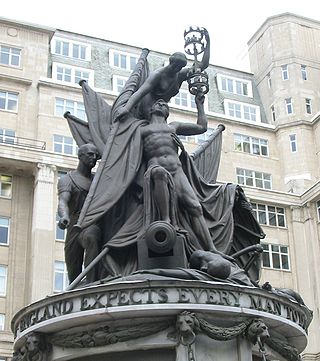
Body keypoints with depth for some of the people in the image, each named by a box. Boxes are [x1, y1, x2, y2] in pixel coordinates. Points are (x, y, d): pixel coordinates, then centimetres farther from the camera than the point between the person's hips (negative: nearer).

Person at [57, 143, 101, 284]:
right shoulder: (67, 179, 7)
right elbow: (62, 202, -13)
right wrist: (64, 216, -35)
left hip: (92, 226, 0)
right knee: (73, 274, 0)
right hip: (74, 227, 0)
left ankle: (92, 285, -48)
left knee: (90, 238, -37)